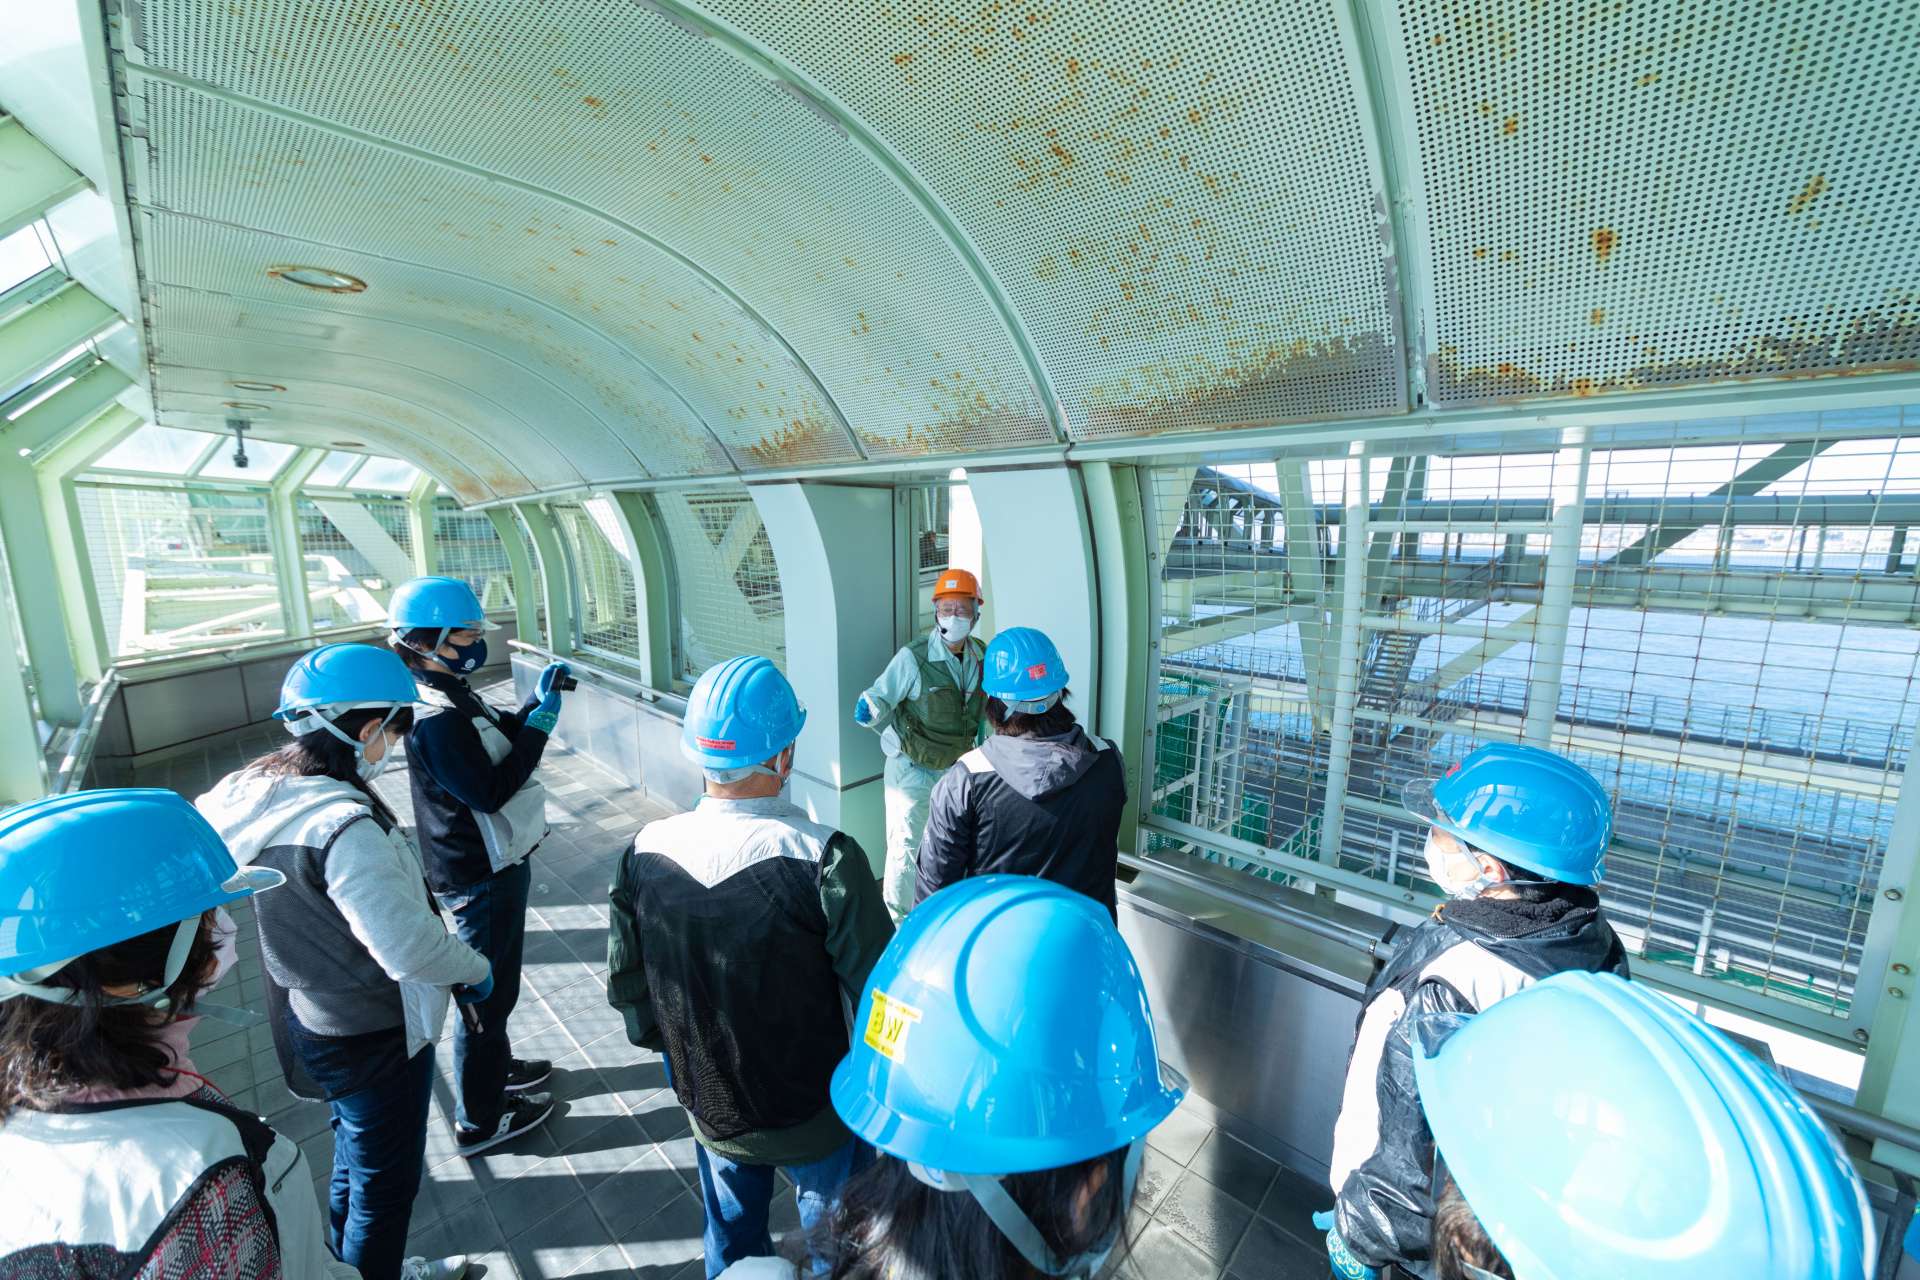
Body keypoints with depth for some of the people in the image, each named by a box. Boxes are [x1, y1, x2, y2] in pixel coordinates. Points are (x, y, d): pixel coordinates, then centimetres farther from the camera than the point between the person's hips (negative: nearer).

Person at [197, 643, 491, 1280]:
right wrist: (474, 969, -14)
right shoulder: (344, 826, -34)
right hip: (374, 1036, -9)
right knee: (387, 1181, 15)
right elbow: (408, 944, -33)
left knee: (355, 1160, 31)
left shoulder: (264, 792, -7)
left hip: (312, 1017, 9)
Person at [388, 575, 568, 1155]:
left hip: (495, 865, 10)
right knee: (487, 992, 8)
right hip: (480, 879, -10)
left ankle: (497, 1068, 48)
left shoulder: (452, 696, 3)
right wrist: (541, 724, -25)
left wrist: (536, 702, 1)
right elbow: (489, 791, -29)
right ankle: (480, 1122, 28)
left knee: (493, 983, 27)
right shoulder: (436, 719, -28)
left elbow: (498, 742, 15)